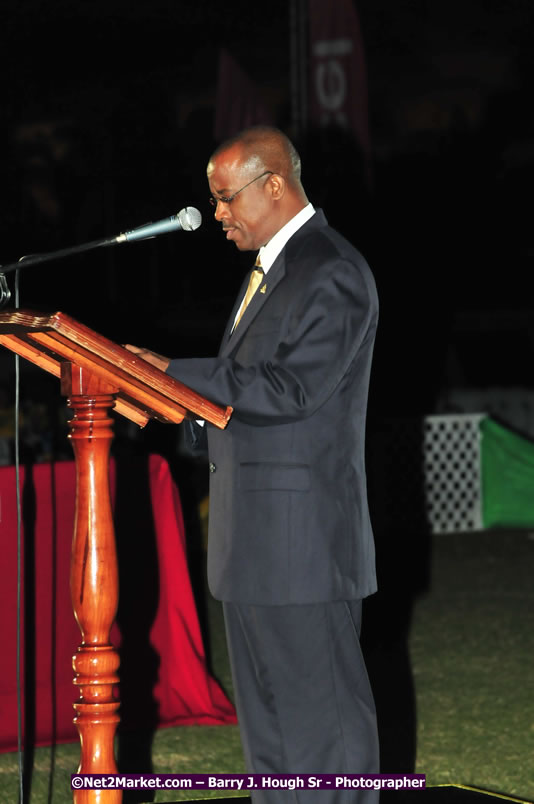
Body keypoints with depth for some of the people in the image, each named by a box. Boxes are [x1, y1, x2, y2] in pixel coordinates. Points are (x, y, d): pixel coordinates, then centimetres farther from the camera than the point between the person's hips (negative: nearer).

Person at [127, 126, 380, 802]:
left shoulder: (332, 275, -15)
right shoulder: (274, 269, 18)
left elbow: (290, 389, -23)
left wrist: (175, 375, -20)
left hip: (303, 535, -10)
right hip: (254, 537, 10)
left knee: (320, 709, -3)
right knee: (267, 708, 15)